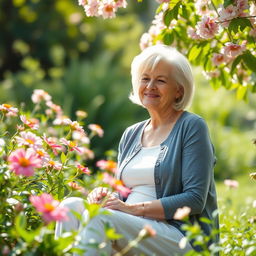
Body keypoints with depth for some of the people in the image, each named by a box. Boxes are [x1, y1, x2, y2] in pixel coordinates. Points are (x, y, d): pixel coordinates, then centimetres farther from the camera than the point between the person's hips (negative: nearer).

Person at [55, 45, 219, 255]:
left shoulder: (191, 127, -2)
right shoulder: (131, 135, 18)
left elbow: (195, 200, -11)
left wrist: (134, 208, -17)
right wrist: (105, 194, -5)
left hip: (182, 237, -6)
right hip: (134, 229, 6)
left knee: (100, 218, -30)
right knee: (71, 205, -19)